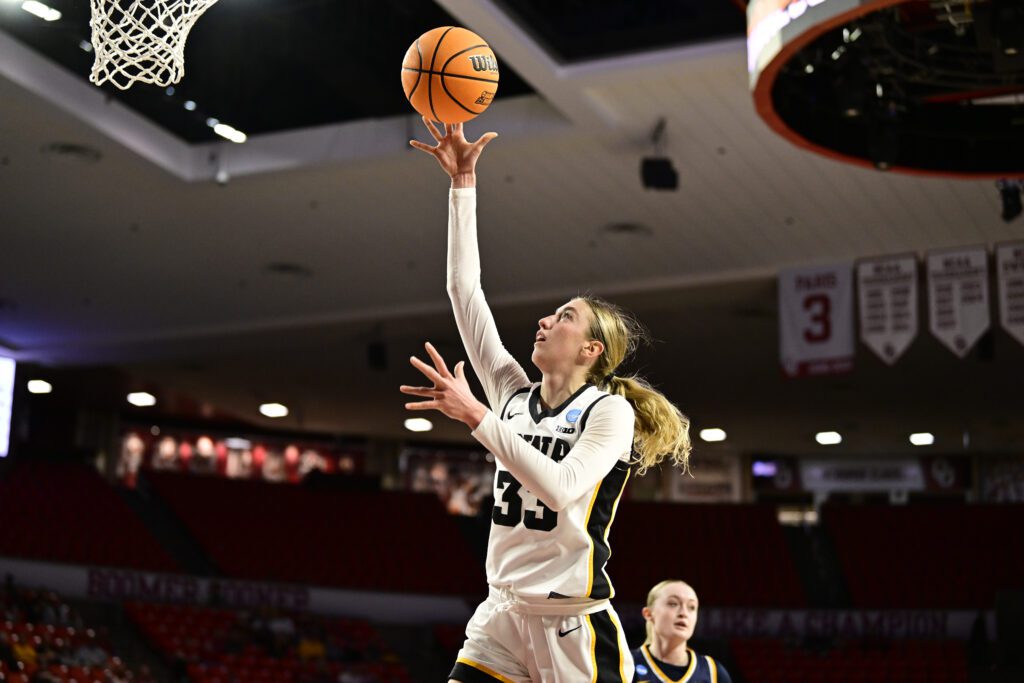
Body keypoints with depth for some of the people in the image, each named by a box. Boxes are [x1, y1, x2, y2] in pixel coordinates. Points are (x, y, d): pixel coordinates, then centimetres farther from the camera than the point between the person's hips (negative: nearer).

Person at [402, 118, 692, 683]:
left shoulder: (611, 411, -6)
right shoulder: (515, 392, 10)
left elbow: (562, 486, -24)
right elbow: (464, 289, 9)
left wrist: (475, 416, -26)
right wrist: (463, 183, 7)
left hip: (573, 624, -5)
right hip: (502, 613, 6)